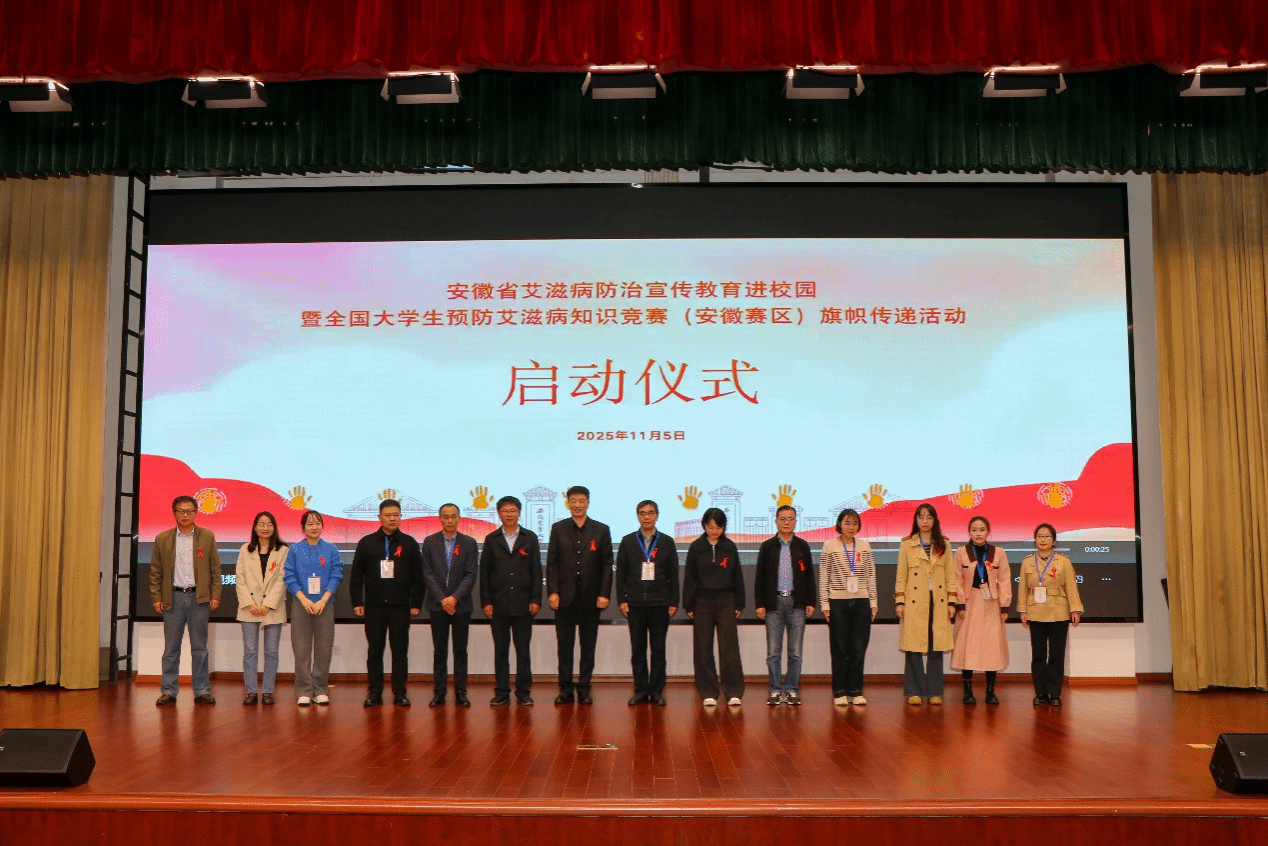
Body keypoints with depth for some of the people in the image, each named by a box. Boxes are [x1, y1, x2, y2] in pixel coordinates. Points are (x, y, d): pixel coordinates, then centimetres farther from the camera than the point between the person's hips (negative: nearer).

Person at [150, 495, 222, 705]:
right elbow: (155, 572, 7)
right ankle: (168, 691, 12)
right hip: (173, 597, 0)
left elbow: (215, 569, 6)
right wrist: (156, 598, 0)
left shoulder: (207, 537, 5)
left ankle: (202, 691, 10)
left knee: (199, 647, 4)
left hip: (199, 597, 0)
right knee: (171, 648, 4)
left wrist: (215, 596, -1)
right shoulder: (162, 539, 6)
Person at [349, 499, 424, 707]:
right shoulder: (366, 543, 5)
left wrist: (416, 604, -1)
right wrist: (357, 602, -1)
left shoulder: (409, 543, 4)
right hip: (374, 606, 1)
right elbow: (356, 576, 6)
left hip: (400, 606, 0)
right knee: (374, 650, 5)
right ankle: (375, 692, 12)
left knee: (400, 650, 3)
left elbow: (418, 577, 4)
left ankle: (399, 692, 9)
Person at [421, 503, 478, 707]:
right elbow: (428, 574, -1)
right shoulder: (430, 542, 4)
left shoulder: (469, 543, 3)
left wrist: (455, 597, -13)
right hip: (437, 604, 0)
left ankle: (460, 693, 8)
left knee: (460, 651, 3)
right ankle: (439, 693, 8)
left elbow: (470, 575, -2)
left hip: (461, 604, 0)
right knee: (439, 651, 3)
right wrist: (442, 599, -9)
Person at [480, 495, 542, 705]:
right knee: (500, 650, 4)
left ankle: (524, 692, 11)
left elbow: (536, 571, 4)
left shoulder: (530, 538, 6)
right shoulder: (491, 540, 7)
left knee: (523, 649, 3)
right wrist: (486, 601, -2)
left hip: (523, 604, 0)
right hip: (498, 604, 0)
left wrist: (536, 600, -3)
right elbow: (484, 572, 6)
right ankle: (501, 692, 11)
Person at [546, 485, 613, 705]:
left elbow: (607, 565, 2)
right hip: (565, 597, 0)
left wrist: (604, 594, -6)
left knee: (588, 646, 6)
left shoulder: (601, 530, 4)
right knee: (564, 645, 5)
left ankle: (584, 690, 14)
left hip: (590, 598, 0)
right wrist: (552, 592, -7)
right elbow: (552, 563, 3)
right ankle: (566, 689, 12)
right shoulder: (558, 529, 5)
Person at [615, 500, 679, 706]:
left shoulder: (667, 542, 6)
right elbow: (620, 573, 7)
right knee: (637, 648, 3)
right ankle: (641, 690, 9)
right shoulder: (628, 541, 7)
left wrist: (673, 602, 0)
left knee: (658, 648, 2)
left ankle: (657, 691, 8)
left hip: (660, 603, 0)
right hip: (635, 603, 1)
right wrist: (621, 600, -1)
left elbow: (673, 575, 6)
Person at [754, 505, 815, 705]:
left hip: (796, 603, 1)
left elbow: (809, 576, 8)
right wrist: (759, 604, -2)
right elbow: (760, 576, 4)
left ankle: (792, 690, 12)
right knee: (773, 652, 2)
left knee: (795, 652, 4)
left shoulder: (802, 546, 6)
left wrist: (810, 602, 1)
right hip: (774, 602, 0)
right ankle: (775, 690, 10)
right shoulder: (767, 546, 4)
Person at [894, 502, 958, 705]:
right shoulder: (906, 545, 5)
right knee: (913, 648, -3)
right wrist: (899, 602, -2)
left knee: (936, 647, 1)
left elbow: (950, 576, 9)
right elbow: (901, 576, 4)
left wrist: (951, 602, 3)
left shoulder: (944, 545, 10)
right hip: (914, 602, -2)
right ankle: (914, 692, 6)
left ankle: (934, 692, 10)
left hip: (938, 601, 2)